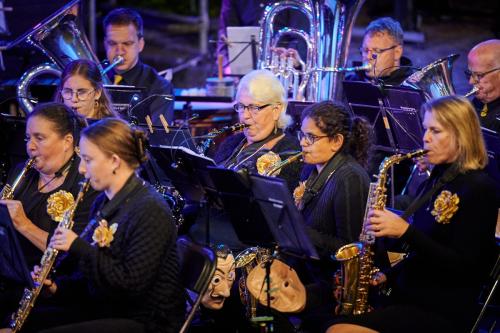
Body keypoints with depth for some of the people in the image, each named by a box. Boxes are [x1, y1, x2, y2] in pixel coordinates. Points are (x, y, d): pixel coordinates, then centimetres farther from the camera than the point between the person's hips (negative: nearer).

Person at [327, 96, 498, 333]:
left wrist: (404, 231, -21)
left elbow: (462, 266, -17)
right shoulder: (439, 178, 14)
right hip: (407, 296, 8)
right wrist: (387, 276, 4)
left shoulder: (479, 188, -10)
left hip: (442, 313, -8)